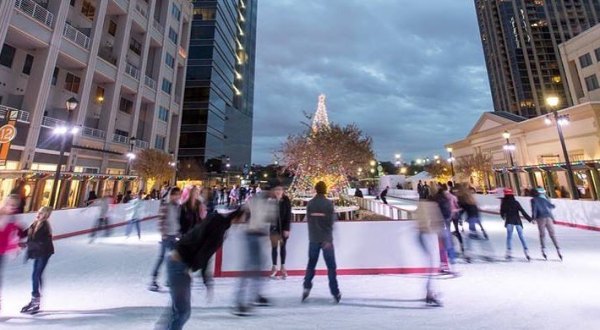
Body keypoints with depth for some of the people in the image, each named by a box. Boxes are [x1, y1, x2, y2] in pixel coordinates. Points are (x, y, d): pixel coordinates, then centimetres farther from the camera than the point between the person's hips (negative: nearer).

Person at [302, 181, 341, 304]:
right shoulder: (329, 203, -10)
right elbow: (331, 221, -11)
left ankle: (307, 287, 13)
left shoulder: (310, 203, -2)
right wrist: (327, 239, 0)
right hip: (326, 238, -2)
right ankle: (335, 292, 16)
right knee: (331, 266, 9)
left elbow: (309, 220, 0)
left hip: (313, 239, 3)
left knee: (311, 264, 17)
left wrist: (313, 234, 9)